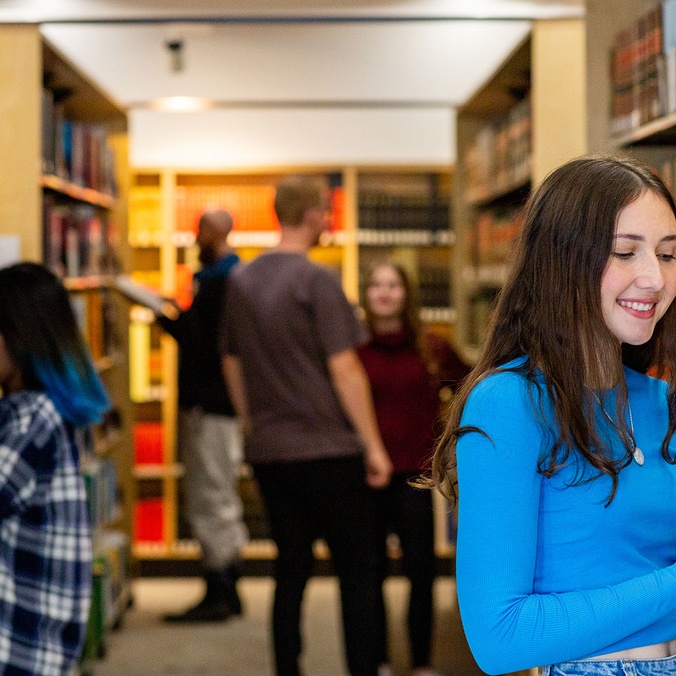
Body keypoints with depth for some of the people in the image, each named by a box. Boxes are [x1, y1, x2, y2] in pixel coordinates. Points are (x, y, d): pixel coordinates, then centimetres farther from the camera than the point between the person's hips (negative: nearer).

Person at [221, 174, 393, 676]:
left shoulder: (241, 281, 8)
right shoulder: (317, 281, -12)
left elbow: (233, 367, 14)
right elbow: (345, 370, -13)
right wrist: (374, 446, -8)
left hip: (269, 452, 6)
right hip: (328, 448, -6)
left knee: (291, 570, 12)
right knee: (358, 573, 4)